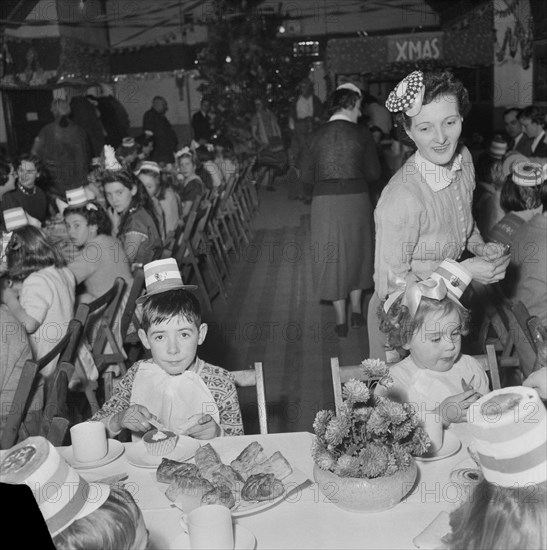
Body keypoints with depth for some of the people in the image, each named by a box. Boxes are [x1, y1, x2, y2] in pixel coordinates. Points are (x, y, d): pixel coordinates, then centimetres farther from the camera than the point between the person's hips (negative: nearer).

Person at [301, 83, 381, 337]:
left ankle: (341, 321, 15)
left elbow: (307, 177, 0)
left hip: (325, 202, 1)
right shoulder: (362, 134, -4)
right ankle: (356, 311, 28)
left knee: (332, 256, 10)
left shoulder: (317, 135, 0)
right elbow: (373, 173, -2)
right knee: (357, 251, 19)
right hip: (356, 199, 0)